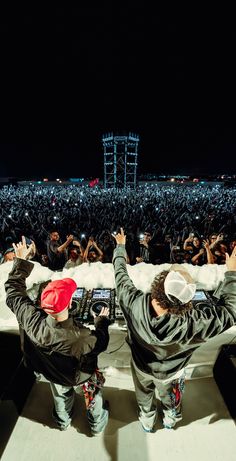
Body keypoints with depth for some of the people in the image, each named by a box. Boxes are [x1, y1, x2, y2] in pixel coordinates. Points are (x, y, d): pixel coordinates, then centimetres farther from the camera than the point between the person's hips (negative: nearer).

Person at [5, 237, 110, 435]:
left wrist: (21, 260, -21)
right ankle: (97, 424, 62)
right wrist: (103, 319, -6)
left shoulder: (32, 321, -43)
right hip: (81, 376, -2)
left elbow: (13, 291, -27)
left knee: (61, 397, 38)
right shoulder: (84, 338, -47)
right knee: (94, 398, 33)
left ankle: (63, 421, 68)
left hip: (53, 373, 3)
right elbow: (101, 343, -22)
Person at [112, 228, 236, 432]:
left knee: (144, 396, 36)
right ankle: (170, 420, 70)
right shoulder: (192, 323, -46)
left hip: (141, 365, 1)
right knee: (168, 397, 37)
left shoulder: (135, 303, -44)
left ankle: (147, 421, 68)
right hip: (168, 373, -1)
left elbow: (121, 275, -25)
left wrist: (120, 247, -9)